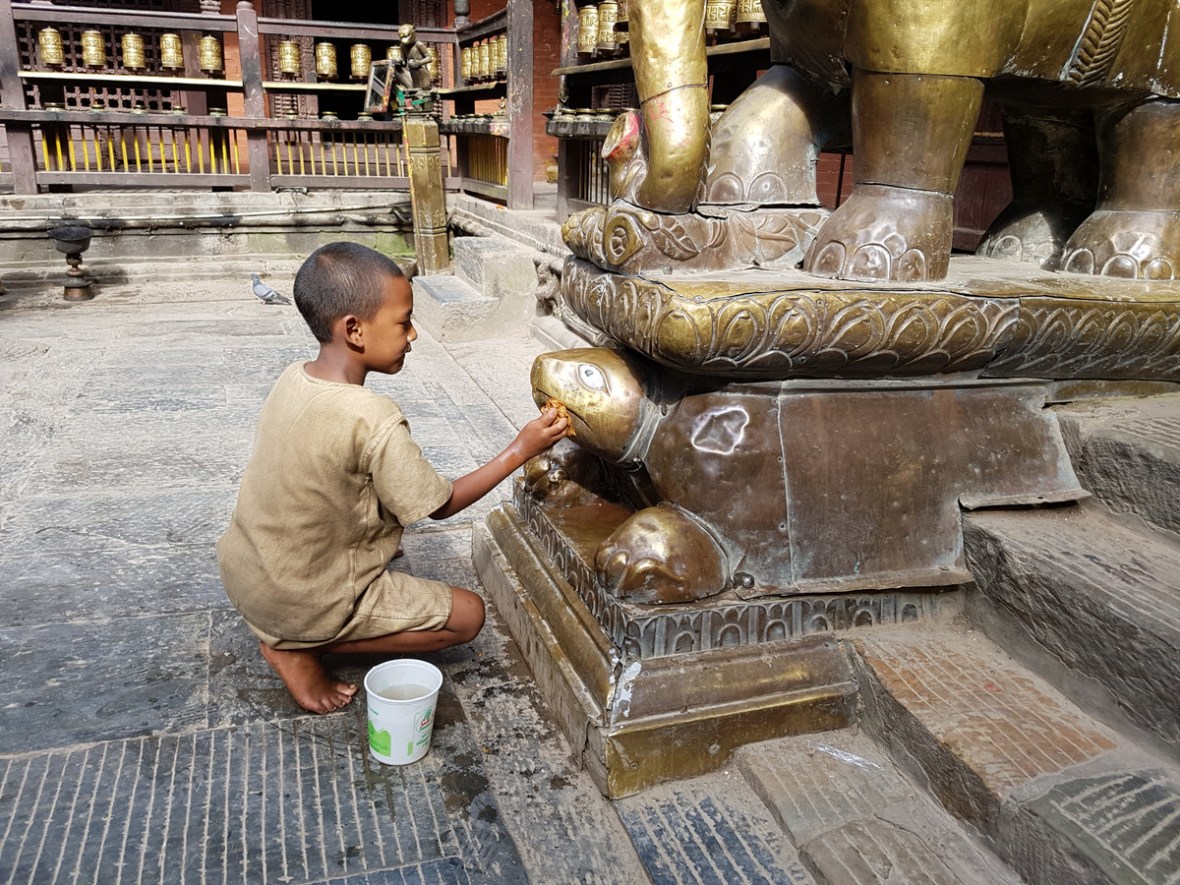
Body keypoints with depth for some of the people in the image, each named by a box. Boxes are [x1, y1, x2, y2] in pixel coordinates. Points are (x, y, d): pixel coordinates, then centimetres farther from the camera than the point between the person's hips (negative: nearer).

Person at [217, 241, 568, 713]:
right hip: (299, 600, -8)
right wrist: (520, 450, -9)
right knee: (467, 614, 2)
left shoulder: (291, 378, -6)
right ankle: (298, 648, -1)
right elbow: (441, 504, -15)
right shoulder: (374, 422, -28)